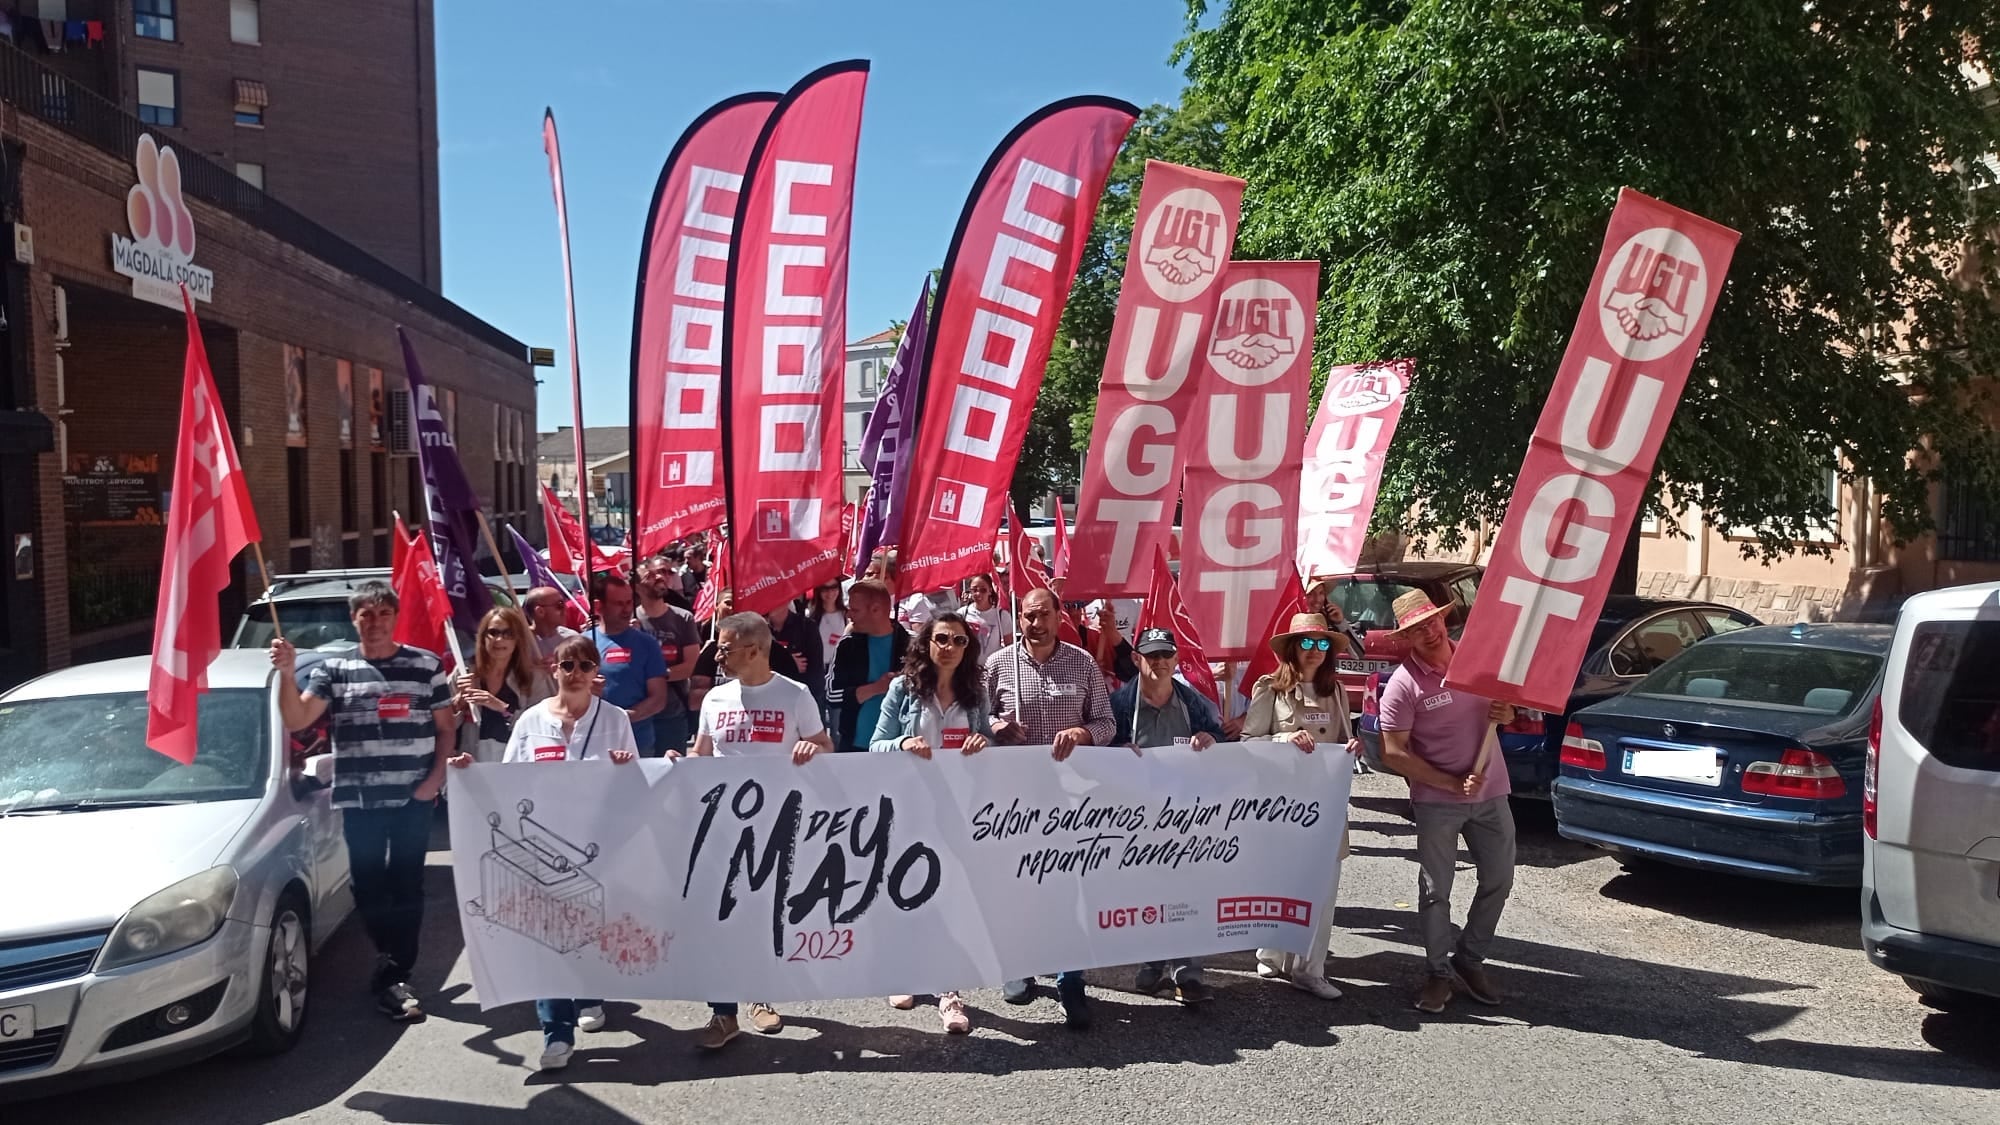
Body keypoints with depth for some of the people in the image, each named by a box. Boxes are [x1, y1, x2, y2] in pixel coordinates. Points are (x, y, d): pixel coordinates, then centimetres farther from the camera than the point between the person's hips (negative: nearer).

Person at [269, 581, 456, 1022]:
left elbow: (445, 727, 7)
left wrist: (435, 778, -5)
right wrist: (288, 675, -23)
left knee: (406, 889, 3)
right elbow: (297, 720, -7)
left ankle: (391, 978, 11)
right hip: (359, 800, 1)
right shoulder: (334, 668, 3)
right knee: (369, 890, 5)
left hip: (414, 798, 0)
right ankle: (396, 971, 20)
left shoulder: (427, 664, 3)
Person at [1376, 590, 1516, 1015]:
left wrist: (1505, 713, -10)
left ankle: (1470, 960, 28)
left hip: (1491, 793, 5)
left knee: (1498, 881, 11)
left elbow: (1507, 713, 15)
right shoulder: (1403, 685, -15)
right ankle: (1438, 974, 17)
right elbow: (1393, 753, -15)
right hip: (1437, 801, -5)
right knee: (1436, 890, 2)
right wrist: (1453, 784, -19)